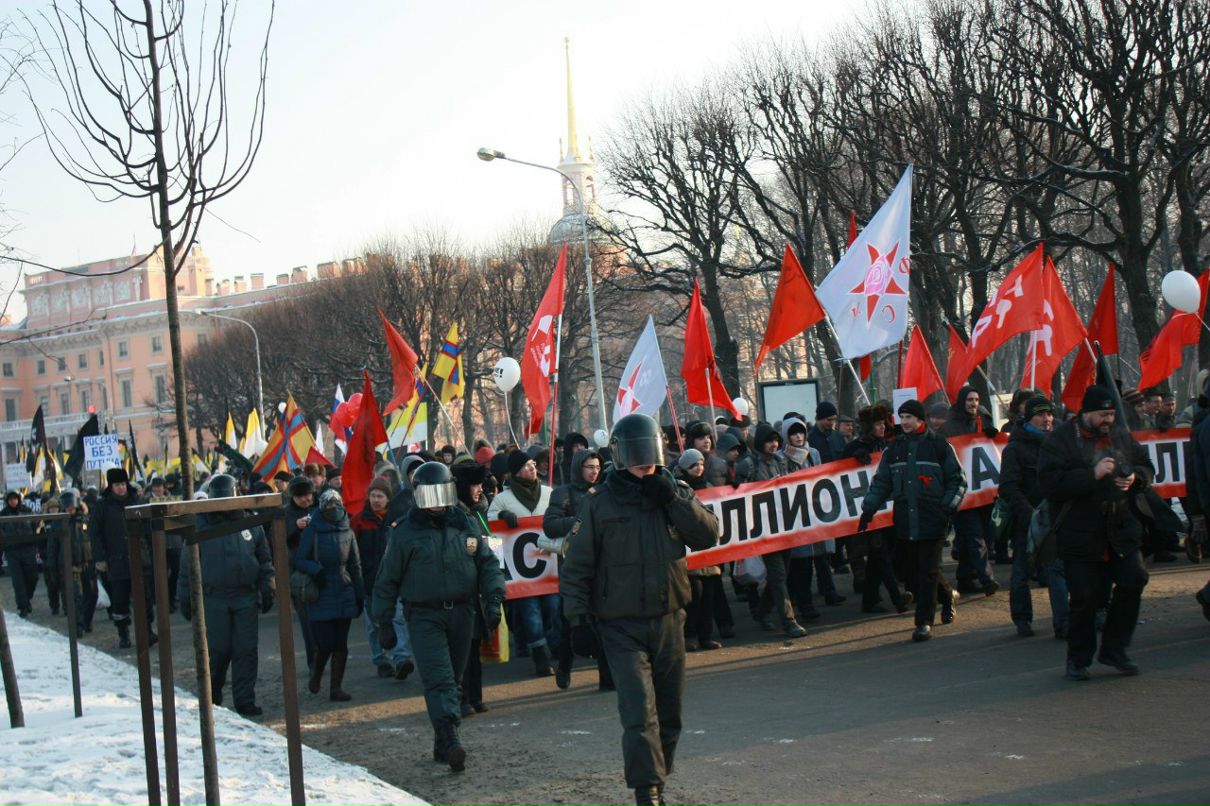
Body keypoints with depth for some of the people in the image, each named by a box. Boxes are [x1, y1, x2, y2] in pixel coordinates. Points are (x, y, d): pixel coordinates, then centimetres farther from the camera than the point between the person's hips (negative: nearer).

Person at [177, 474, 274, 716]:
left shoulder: (251, 525, 8)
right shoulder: (200, 527, 1)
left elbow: (265, 560, 14)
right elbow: (187, 566, 4)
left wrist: (267, 591, 10)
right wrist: (184, 599, 3)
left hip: (246, 597, 2)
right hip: (213, 599, -2)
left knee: (246, 651, 1)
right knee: (217, 650, -1)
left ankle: (245, 701, 8)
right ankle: (211, 697, 19)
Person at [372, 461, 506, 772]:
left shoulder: (466, 525, 8)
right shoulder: (406, 532, -1)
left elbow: (488, 563, 13)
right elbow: (387, 580, 3)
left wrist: (493, 600, -1)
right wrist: (384, 623, 2)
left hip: (462, 613, 4)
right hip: (424, 615, -4)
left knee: (453, 678, 9)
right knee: (439, 678, -16)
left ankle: (443, 745, 18)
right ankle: (450, 740, -27)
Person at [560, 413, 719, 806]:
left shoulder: (676, 493, 6)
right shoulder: (599, 503, -3)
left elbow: (709, 534, -5)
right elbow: (576, 565, 0)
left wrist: (673, 500, -14)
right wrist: (578, 618, -6)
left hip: (669, 621, 4)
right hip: (622, 626, -4)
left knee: (668, 713, 12)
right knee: (640, 712, -16)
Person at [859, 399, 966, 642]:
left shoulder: (938, 444, 0)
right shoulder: (894, 447, 13)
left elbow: (957, 479, 4)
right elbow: (881, 482, 19)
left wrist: (949, 506, -7)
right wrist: (869, 509, 10)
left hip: (932, 519, -5)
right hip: (905, 520, 5)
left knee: (928, 570, -6)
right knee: (915, 568, 9)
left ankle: (924, 622, -1)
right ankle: (947, 596, 35)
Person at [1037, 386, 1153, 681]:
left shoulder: (1121, 438, 12)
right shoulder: (1060, 440, -7)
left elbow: (1146, 466, 23)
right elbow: (1051, 482, -19)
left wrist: (1135, 478, -1)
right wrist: (1093, 474, -23)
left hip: (1121, 528, 5)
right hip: (1079, 532, -5)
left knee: (1133, 580, -6)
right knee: (1085, 596, -3)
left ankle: (1113, 649, 10)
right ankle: (1078, 659, 14)